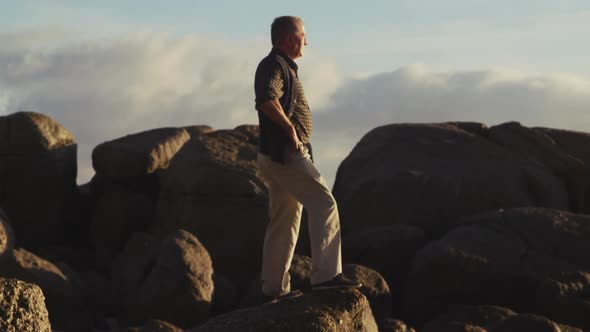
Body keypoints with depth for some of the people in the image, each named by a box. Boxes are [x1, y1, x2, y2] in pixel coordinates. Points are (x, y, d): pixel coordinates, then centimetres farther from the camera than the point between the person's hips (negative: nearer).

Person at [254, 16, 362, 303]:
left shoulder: (284, 66, 22)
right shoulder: (274, 65, -11)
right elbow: (267, 101, -30)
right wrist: (289, 127, -21)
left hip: (281, 154, 11)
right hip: (285, 153, -11)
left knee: (285, 221, 12)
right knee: (323, 204, -16)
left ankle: (275, 288, 15)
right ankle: (326, 275, -23)